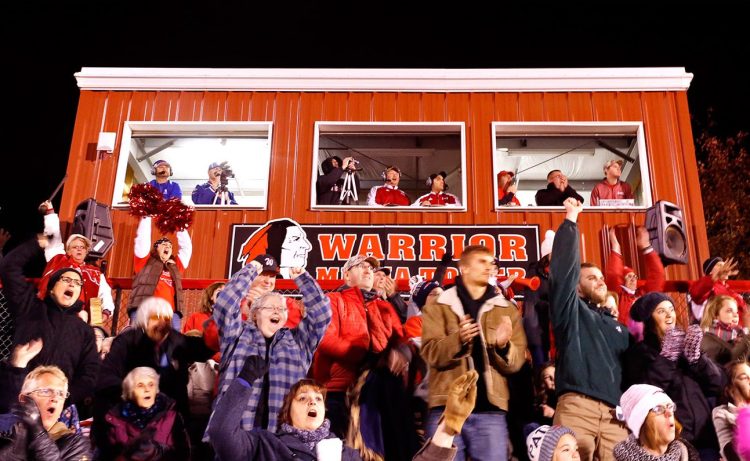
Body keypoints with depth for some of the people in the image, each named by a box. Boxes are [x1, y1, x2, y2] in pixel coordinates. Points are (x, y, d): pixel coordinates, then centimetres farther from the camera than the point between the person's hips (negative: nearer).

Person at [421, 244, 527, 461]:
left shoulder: (506, 309, 13)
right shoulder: (438, 305, 7)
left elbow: (515, 362, 6)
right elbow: (431, 353, -5)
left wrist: (503, 346, -16)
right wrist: (458, 340, -23)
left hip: (490, 410, 2)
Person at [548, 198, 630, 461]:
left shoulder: (617, 327, 28)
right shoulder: (572, 312, 11)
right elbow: (564, 268, -2)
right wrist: (571, 220, -1)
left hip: (614, 414, 5)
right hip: (577, 407, -5)